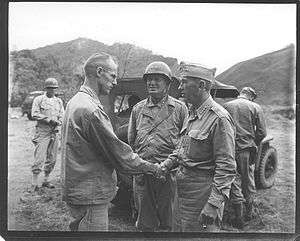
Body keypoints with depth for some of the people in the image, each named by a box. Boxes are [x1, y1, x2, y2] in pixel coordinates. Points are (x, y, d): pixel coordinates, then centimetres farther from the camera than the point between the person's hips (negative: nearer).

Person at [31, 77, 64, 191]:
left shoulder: (59, 101, 15)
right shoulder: (38, 99, 2)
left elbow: (62, 116, 10)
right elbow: (34, 114, -8)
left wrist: (57, 122, -11)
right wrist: (49, 119, -14)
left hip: (54, 132, 5)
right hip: (42, 132, -5)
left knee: (52, 158, 8)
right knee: (39, 157, -9)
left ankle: (46, 180, 20)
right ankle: (34, 182, -3)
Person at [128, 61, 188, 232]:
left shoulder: (179, 108, 1)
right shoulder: (138, 109, 11)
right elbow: (131, 142, 16)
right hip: (142, 173, 3)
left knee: (168, 221, 9)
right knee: (145, 222, 15)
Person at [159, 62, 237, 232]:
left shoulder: (219, 118, -19)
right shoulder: (193, 113, 10)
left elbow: (227, 168, -21)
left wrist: (213, 205, -24)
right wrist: (169, 162, 6)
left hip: (202, 191, -9)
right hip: (182, 187, 9)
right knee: (178, 228, 20)